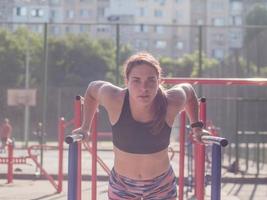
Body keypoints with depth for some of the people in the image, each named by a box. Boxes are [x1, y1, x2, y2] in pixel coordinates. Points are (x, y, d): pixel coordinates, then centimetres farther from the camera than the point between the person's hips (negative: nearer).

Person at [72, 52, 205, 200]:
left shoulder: (171, 103, -23)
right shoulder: (114, 99, -24)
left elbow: (188, 89, 1)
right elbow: (92, 88, -1)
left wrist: (196, 126, 5)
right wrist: (85, 127, 4)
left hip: (161, 186, 0)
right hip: (122, 186, 0)